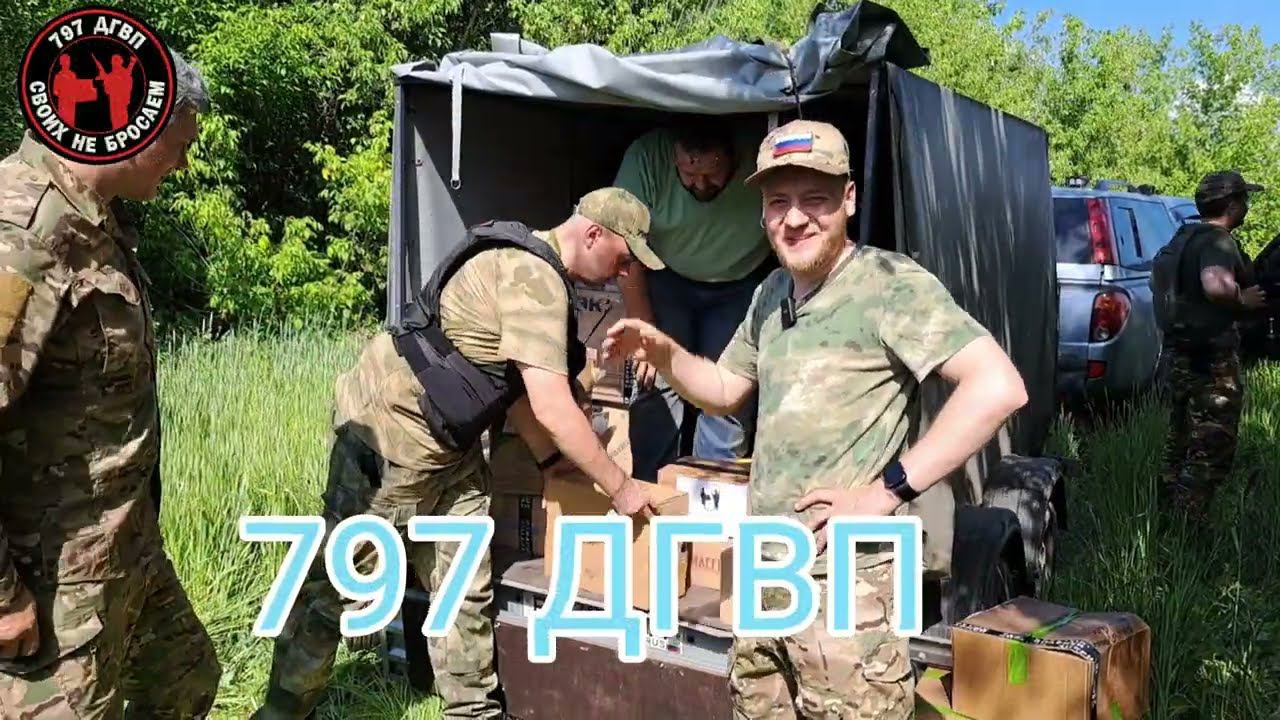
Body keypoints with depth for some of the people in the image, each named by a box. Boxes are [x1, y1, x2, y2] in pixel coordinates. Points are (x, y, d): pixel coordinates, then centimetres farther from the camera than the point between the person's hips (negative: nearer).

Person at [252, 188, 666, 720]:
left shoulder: (530, 266, 9)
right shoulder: (535, 279, -22)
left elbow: (513, 381, 15)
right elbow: (552, 405, -27)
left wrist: (551, 458, 12)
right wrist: (618, 487, -17)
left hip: (446, 442, 10)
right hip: (390, 429, -10)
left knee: (463, 585, 11)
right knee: (338, 577, 4)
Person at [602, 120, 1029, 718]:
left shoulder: (889, 282, -13)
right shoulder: (772, 293, 12)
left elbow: (999, 387, -22)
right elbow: (724, 392, 24)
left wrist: (887, 490, -22)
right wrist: (663, 353, 4)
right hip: (763, 572, 8)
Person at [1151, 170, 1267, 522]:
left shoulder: (1184, 237, 14)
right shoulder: (1218, 241, -16)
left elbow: (1158, 280, 29)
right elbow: (1215, 285, -36)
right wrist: (1244, 299, -18)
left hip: (1179, 355, 10)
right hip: (1213, 361, -10)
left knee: (1180, 444, 18)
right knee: (1211, 453, -3)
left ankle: (1168, 515, 25)